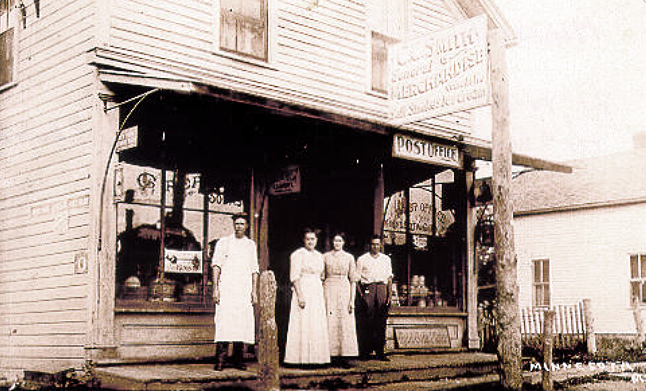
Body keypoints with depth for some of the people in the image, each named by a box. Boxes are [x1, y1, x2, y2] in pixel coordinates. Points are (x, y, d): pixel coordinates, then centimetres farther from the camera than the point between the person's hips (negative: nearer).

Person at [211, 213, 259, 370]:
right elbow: (216, 266, 3)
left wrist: (254, 291, 6)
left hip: (244, 290, 3)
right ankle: (220, 360, -9)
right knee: (224, 323, -11)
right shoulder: (223, 243, 8)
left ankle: (238, 359, 6)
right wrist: (215, 288, -7)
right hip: (226, 289, -3)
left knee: (243, 324, -2)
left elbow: (254, 270, 15)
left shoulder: (251, 245, 16)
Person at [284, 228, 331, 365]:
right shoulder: (297, 255, -5)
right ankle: (301, 357, -4)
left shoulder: (319, 256, 15)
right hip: (303, 292, -7)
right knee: (302, 325, -7)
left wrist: (323, 296, 13)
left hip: (317, 295, 7)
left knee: (317, 326, 6)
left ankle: (315, 356, 12)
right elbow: (295, 277, -11)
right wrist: (300, 296, -19)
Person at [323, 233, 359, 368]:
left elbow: (353, 279, 6)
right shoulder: (325, 257, 7)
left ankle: (344, 356, 0)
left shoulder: (349, 258, 7)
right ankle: (332, 355, 2)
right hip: (329, 289, 0)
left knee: (345, 323, -4)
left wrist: (352, 299, -1)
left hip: (344, 290, 0)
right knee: (330, 322, -3)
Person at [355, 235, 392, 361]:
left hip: (382, 289, 3)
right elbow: (357, 278, 2)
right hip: (367, 290, -3)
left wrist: (389, 295, 5)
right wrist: (361, 294, -9)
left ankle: (380, 352, 4)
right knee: (366, 323, -5)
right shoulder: (362, 259, 6)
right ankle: (365, 352, -1)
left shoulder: (386, 259, 16)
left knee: (381, 323, 0)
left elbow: (389, 278, 14)